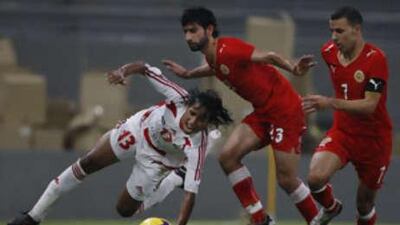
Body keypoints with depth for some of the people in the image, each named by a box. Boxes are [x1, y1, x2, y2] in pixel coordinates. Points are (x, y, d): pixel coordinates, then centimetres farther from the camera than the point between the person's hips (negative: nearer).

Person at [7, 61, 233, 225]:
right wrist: (123, 71, -49)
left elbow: (191, 194, -44)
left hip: (156, 159, -2)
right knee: (87, 164, 3)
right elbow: (145, 68, -29)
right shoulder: (180, 99, -36)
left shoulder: (197, 146, -40)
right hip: (139, 129, 2)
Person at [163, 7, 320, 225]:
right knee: (228, 156, -5)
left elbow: (268, 57, -29)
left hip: (285, 110, -9)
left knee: (286, 179, -7)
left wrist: (292, 68, -45)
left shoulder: (228, 49, -21)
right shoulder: (213, 57, 6)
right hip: (262, 112, 9)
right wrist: (187, 73, 37)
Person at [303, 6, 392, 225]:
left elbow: (370, 105, -28)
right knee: (316, 178, -23)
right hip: (342, 132, 4)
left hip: (373, 139, -4)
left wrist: (330, 103, -39)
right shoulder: (329, 51, -3)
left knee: (365, 206, 5)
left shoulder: (375, 58, -21)